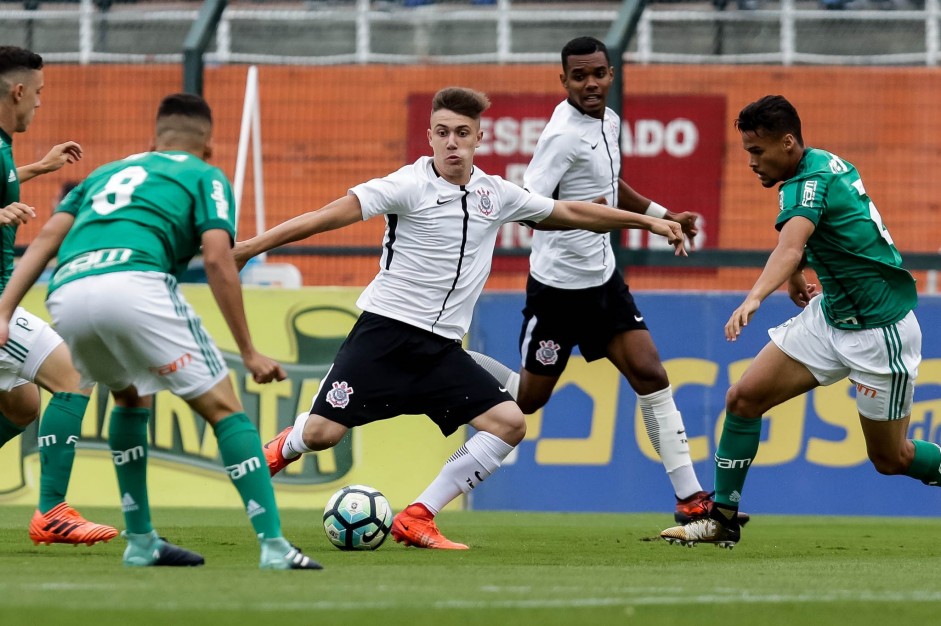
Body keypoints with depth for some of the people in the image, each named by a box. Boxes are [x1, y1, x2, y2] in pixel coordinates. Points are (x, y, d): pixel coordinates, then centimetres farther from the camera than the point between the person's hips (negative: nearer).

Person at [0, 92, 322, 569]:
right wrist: (249, 353, 6)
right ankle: (273, 545, -5)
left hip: (66, 296, 5)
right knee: (222, 407, 4)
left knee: (131, 400, 31)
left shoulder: (106, 172, 35)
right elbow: (217, 260, 5)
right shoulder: (205, 177, 21)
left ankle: (140, 542, 27)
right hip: (133, 280, -5)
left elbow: (47, 238, 21)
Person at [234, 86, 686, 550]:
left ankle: (416, 519, -6)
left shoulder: (495, 195, 8)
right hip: (386, 332, -5)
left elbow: (570, 213, 20)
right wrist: (252, 246, -24)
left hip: (442, 349, 5)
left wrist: (649, 222, 22)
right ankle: (283, 448, 24)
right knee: (320, 433, -15)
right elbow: (331, 215, -17)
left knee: (509, 423, -12)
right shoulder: (410, 185, -10)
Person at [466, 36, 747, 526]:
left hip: (603, 279, 7)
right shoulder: (564, 134, -21)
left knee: (650, 376, -3)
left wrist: (664, 216, 23)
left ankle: (690, 499, -3)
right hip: (558, 284, -7)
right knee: (529, 398, 5)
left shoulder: (609, 122, 6)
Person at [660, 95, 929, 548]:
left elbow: (790, 247, -46)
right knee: (744, 397, -3)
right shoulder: (825, 163, 2)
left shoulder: (809, 182, -25)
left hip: (879, 329, -9)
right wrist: (795, 275, 14)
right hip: (830, 314, 9)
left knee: (891, 457, 1)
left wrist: (755, 297, -62)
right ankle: (722, 518, 4)